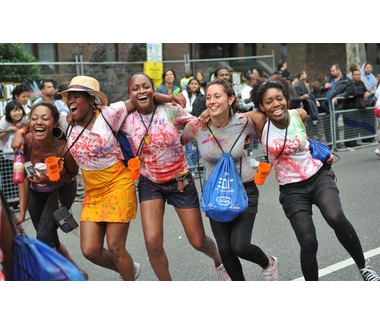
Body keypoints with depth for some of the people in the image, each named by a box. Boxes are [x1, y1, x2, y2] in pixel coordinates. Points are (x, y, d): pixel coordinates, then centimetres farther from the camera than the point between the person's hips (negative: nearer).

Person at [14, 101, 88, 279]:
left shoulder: (64, 148, -34)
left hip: (61, 190, -4)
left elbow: (72, 173, -13)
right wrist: (22, 212, -16)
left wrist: (50, 179, -31)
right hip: (36, 191, 4)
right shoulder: (25, 142, -28)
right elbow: (23, 176, -16)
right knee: (50, 240, 13)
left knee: (44, 237, -16)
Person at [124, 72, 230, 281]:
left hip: (181, 180, -1)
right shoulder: (127, 121, -9)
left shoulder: (170, 110, -13)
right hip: (150, 183, 1)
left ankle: (219, 260, 43)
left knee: (198, 242, 5)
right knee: (152, 243, -15)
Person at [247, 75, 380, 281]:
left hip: (319, 177, 1)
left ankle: (363, 268, -5)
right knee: (308, 243, -12)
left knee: (336, 218, -28)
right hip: (292, 189, -1)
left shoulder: (299, 115, -5)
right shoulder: (260, 122, -14)